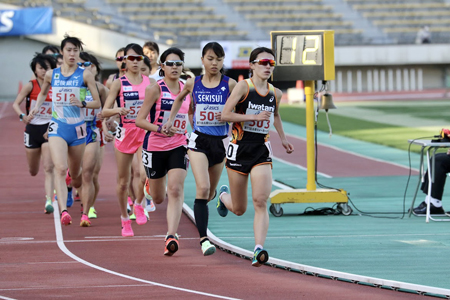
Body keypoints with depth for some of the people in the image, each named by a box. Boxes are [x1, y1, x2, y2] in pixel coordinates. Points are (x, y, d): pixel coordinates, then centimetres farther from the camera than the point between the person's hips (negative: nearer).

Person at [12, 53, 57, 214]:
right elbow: (16, 104, -9)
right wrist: (22, 115, -28)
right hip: (32, 129, 0)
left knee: (48, 168, -16)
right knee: (33, 172, 13)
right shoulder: (30, 86, -5)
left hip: (49, 129, 0)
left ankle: (49, 201, -20)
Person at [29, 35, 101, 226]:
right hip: (57, 127, 0)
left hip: (77, 128, 0)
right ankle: (63, 211, -32)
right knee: (60, 169, -21)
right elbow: (42, 93, 25)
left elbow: (97, 103, 0)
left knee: (75, 173, 14)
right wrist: (36, 108, 8)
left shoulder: (85, 75, -2)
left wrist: (82, 104, -19)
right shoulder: (51, 75, 4)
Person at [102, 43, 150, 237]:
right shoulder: (119, 83, -2)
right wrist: (118, 110, -25)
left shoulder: (149, 82, 5)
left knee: (143, 173, -23)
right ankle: (125, 219, 25)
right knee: (123, 181, 7)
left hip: (145, 133, 1)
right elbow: (104, 112, -5)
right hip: (125, 133, -1)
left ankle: (139, 205, 3)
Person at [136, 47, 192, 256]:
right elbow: (139, 120, -11)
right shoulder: (155, 90, -8)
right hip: (155, 146, -2)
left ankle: (171, 236, -23)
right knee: (158, 198, 12)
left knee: (176, 189, -19)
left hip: (178, 147, 2)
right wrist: (159, 129, -27)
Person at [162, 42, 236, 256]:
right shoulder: (193, 84, 2)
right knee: (202, 188, -18)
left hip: (220, 141, 1)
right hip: (199, 141, -1)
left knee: (210, 192, 13)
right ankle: (204, 239, -20)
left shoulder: (229, 84, -3)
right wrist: (171, 120, 17)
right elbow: (179, 98, 23)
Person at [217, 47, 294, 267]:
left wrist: (283, 138, 24)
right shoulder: (243, 87, -10)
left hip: (262, 150, 3)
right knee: (239, 209, 11)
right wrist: (255, 117, -22)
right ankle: (224, 195, 47)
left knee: (260, 202, -17)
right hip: (239, 148, -3)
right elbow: (225, 114, -17)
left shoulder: (275, 94, 5)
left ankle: (258, 249, -23)